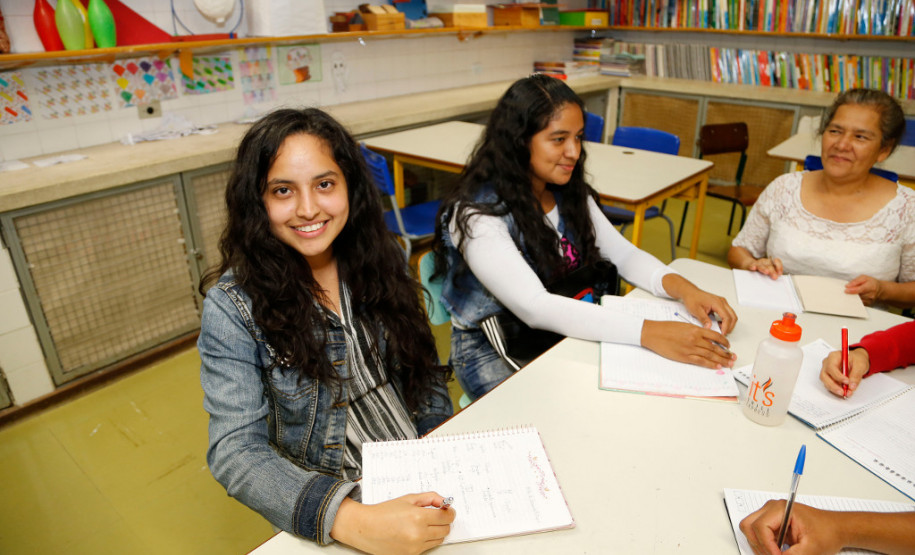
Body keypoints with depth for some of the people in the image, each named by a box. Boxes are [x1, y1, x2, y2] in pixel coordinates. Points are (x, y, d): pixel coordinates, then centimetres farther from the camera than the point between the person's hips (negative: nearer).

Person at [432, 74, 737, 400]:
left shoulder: (569, 194, 1)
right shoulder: (476, 214, -24)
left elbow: (623, 254, -1)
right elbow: (534, 307, -34)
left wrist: (680, 287, -23)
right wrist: (647, 332, -40)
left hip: (565, 333, 6)